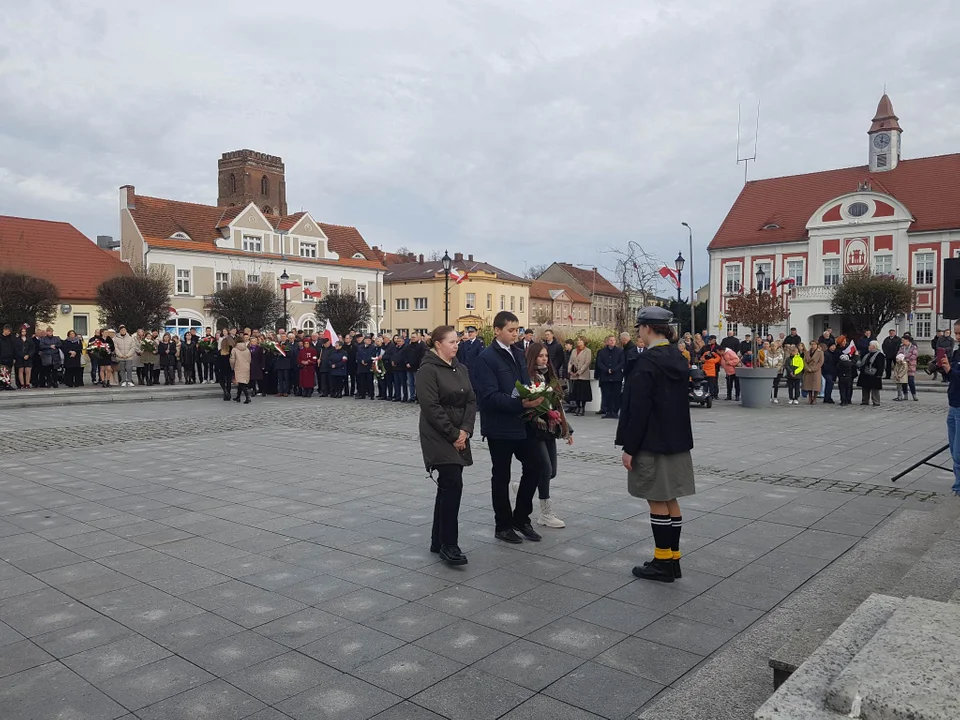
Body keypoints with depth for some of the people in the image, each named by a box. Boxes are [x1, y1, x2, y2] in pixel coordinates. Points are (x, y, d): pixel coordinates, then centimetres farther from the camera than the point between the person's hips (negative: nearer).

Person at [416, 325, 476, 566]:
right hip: (439, 437, -8)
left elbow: (471, 401, 8)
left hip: (460, 436, 8)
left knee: (447, 486, 11)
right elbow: (431, 407, -18)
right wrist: (453, 434, -16)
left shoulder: (461, 369, 12)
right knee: (453, 484, -15)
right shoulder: (428, 369, -11)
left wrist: (465, 430, -6)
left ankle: (438, 541, 20)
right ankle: (448, 544, -7)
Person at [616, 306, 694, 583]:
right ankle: (673, 559, 21)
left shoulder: (648, 361, -18)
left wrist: (629, 447, -15)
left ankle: (663, 562, 8)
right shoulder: (678, 358, 9)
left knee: (658, 501, 0)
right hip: (676, 441, 9)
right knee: (670, 500, 13)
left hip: (653, 443, -8)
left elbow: (638, 409, -20)